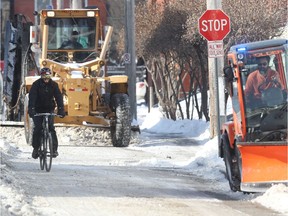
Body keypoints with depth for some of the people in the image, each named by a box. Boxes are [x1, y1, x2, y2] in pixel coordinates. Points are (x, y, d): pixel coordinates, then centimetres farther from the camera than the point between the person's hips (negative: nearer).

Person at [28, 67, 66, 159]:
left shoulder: (53, 85, -8)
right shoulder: (36, 84, -15)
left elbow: (58, 97, -13)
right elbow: (32, 97, -24)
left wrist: (61, 110, -26)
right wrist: (31, 109, -37)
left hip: (49, 109, 1)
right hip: (38, 110, -1)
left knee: (51, 127, -13)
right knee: (37, 128, -9)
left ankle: (54, 148, -10)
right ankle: (35, 148, 5)